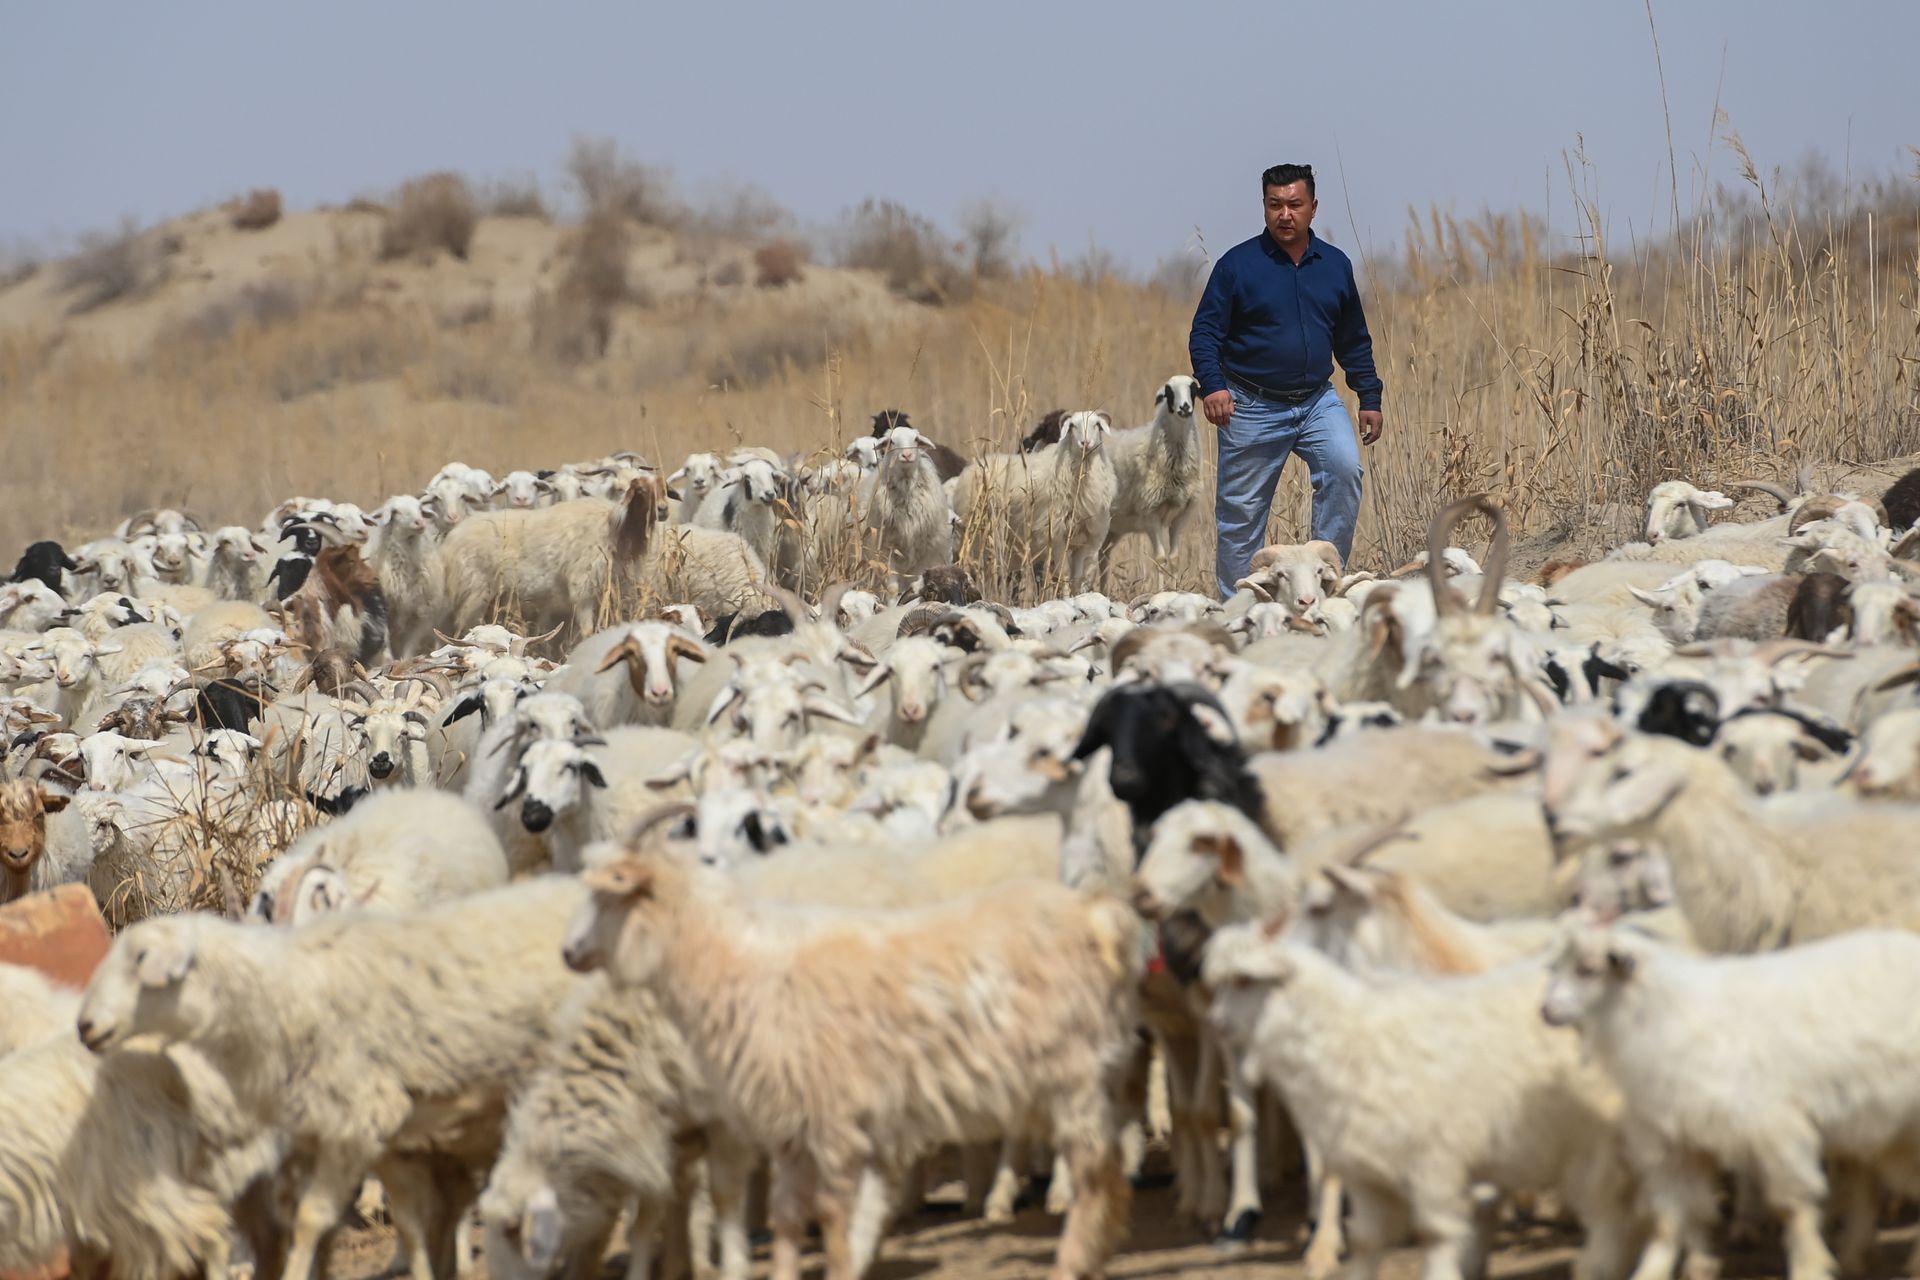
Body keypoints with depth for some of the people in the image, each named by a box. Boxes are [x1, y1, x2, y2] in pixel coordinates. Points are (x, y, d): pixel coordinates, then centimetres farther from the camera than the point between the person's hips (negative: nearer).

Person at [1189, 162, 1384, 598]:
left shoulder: (1335, 265, 7)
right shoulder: (1238, 264, -4)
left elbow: (1354, 342, 16)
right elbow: (1205, 332, -6)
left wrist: (1370, 399, 11)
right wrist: (1212, 385, -22)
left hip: (1318, 401, 2)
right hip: (1252, 409, -2)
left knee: (1345, 469, -22)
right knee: (1241, 513, 1)